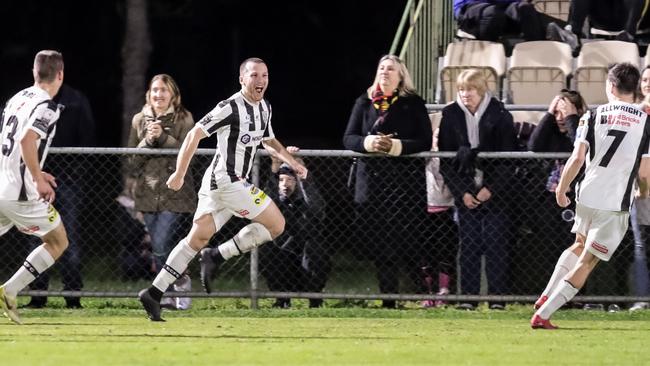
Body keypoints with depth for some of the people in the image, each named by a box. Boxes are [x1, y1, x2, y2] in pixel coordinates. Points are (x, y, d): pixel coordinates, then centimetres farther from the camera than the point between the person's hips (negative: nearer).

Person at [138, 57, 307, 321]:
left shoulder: (263, 108, 13)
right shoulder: (231, 108, -15)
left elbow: (269, 141, 31)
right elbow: (194, 134, -12)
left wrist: (292, 162, 16)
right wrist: (179, 174, -11)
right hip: (226, 180, -9)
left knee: (197, 240, 8)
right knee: (276, 224, -7)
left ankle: (154, 293, 8)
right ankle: (217, 256, -4)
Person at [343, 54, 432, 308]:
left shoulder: (413, 104, 4)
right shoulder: (365, 102, 12)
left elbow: (425, 142, -3)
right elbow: (348, 138, 7)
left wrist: (397, 146, -18)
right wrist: (368, 142, -14)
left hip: (405, 184, -3)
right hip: (372, 182, 3)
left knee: (406, 242, -8)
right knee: (378, 246, 2)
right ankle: (388, 297, 8)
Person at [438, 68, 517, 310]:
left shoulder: (499, 115, -2)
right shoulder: (451, 115, 4)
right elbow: (445, 159, 4)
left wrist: (490, 188, -9)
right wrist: (461, 192, -4)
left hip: (495, 191, -2)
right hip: (466, 193, 2)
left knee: (495, 243, -5)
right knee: (468, 245, 1)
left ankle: (498, 297, -1)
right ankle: (468, 297, 4)